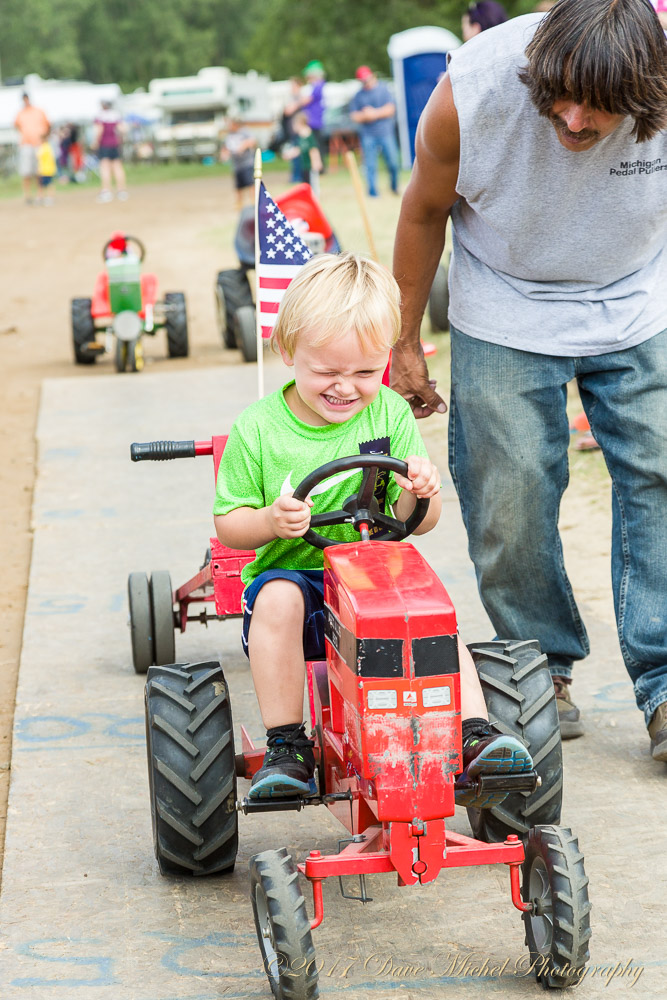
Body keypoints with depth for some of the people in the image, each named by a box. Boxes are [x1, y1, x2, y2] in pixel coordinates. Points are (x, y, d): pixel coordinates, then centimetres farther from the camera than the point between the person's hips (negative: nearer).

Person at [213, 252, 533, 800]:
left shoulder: (391, 414, -1)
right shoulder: (257, 429, -7)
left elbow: (416, 523, 0)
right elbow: (228, 523, -1)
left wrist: (418, 494, -24)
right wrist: (269, 521, -23)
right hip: (292, 575, -1)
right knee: (278, 599, -33)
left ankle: (474, 734, -21)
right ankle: (285, 745, -22)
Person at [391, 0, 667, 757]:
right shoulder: (470, 93, -28)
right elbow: (425, 212, -8)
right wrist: (406, 343, 1)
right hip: (505, 312, -1)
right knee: (509, 495, -3)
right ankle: (541, 669, 16)